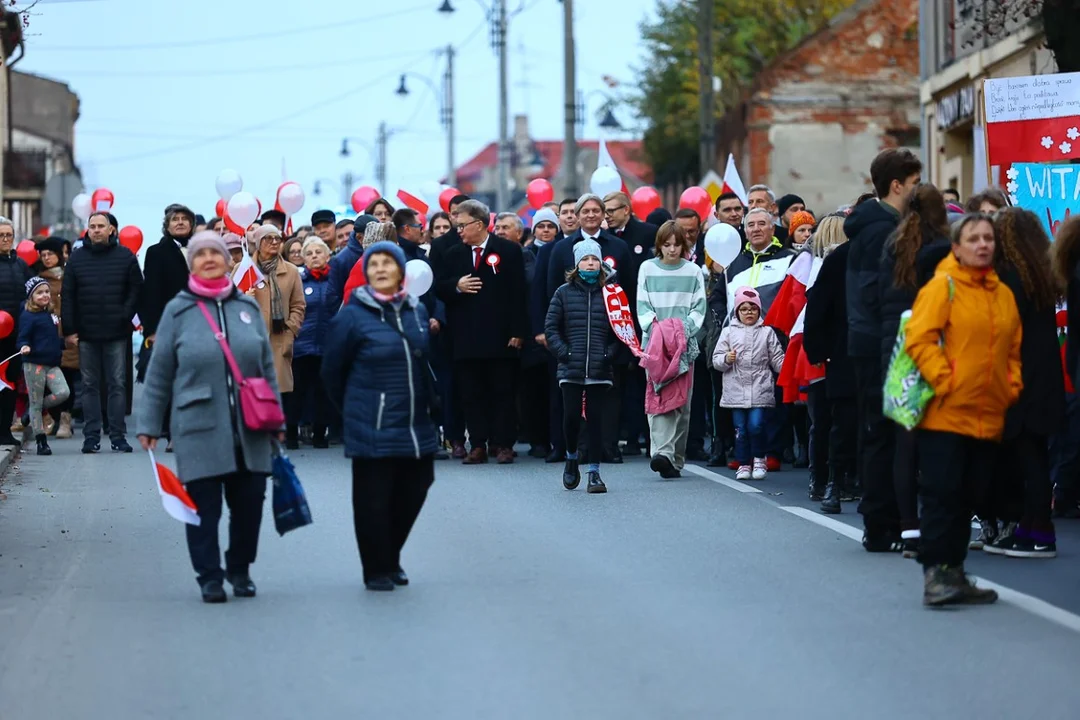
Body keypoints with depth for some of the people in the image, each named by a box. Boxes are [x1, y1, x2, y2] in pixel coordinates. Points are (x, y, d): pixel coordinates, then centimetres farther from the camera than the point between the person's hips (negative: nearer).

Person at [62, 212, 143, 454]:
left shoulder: (125, 257, 2)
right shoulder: (77, 258, 6)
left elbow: (136, 289, 2)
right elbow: (67, 295, 5)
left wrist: (125, 317, -9)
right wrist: (69, 329, -1)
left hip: (117, 334, -1)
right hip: (86, 334, 1)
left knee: (117, 385, 1)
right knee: (90, 386, 5)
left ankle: (118, 436, 4)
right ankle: (91, 436, 8)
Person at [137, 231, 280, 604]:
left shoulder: (247, 307, 8)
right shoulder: (178, 311, 1)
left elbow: (267, 368, 14)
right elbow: (158, 374, 3)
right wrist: (148, 425, 1)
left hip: (249, 429, 3)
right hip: (199, 428, -3)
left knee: (249, 501, 6)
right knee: (204, 505, -1)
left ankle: (240, 568, 25)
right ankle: (209, 576, 12)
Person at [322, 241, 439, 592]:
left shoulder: (418, 311, 8)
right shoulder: (353, 315, -7)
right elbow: (332, 371, 0)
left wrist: (426, 406, 16)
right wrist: (354, 408, 8)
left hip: (417, 427, 5)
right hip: (374, 429, -5)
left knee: (412, 495, 9)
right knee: (373, 500, -1)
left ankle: (391, 560, 29)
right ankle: (377, 570, 13)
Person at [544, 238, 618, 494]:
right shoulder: (564, 293, 6)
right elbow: (550, 327, 7)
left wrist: (611, 352, -5)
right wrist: (562, 351, -4)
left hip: (599, 369, 0)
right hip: (571, 368, 0)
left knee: (595, 418, 0)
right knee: (571, 416, -4)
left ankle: (594, 472, 6)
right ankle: (571, 458, 23)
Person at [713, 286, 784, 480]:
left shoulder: (767, 333, 7)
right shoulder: (729, 332, 8)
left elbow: (777, 359, 7)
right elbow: (716, 359, 7)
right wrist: (726, 359, -13)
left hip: (760, 389, -1)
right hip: (736, 389, 1)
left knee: (756, 425, -10)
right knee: (740, 428, 3)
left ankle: (759, 460, 10)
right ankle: (743, 464, 14)